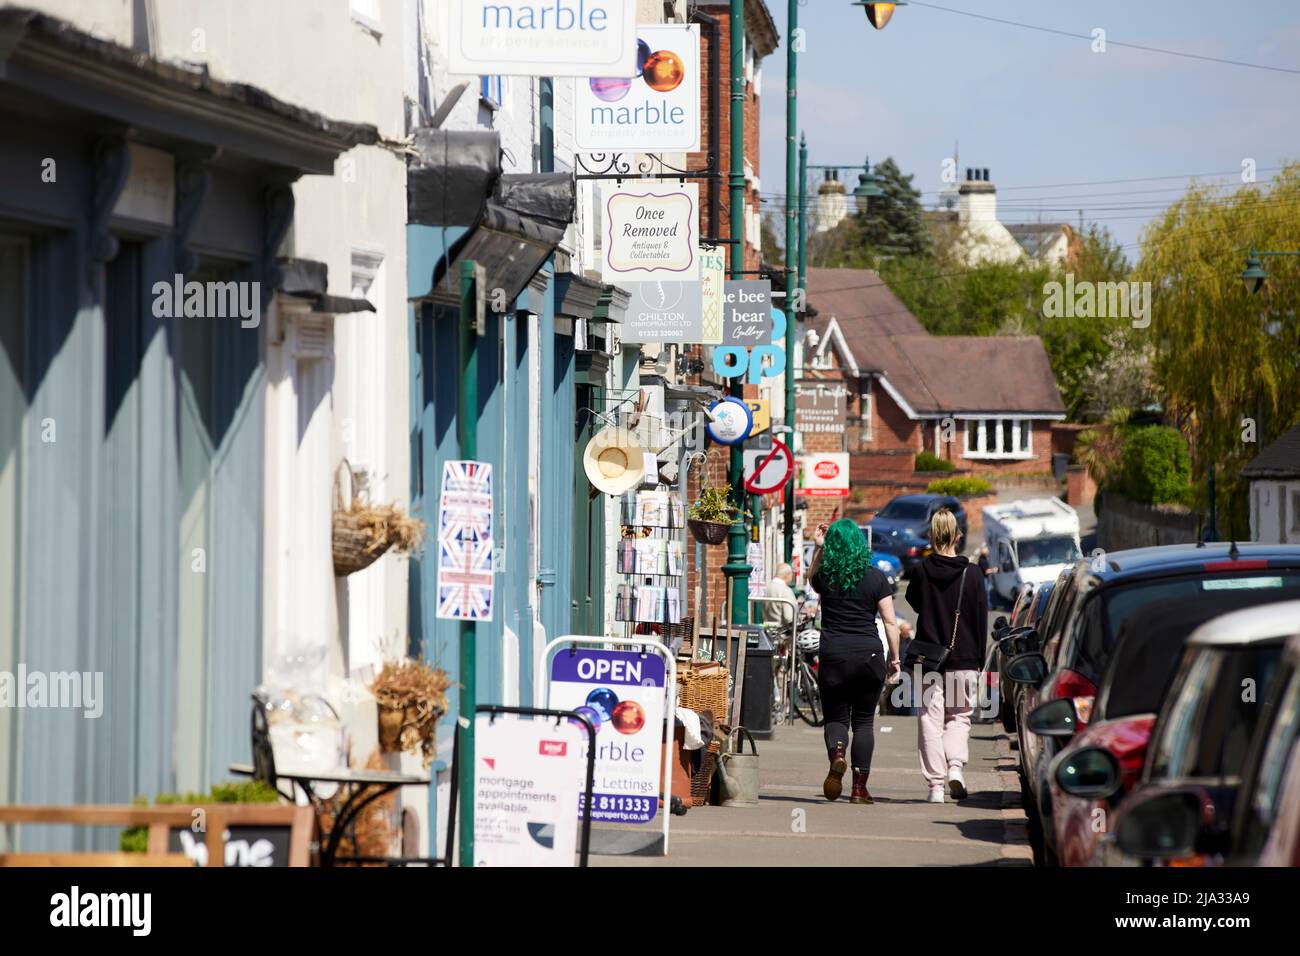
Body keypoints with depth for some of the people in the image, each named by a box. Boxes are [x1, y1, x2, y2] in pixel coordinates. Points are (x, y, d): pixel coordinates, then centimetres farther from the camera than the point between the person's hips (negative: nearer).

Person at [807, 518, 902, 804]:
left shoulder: (825, 577, 1)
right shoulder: (876, 578, 0)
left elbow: (811, 579, 27)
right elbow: (890, 622, 0)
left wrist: (818, 548, 22)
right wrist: (894, 658, 7)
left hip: (833, 655, 0)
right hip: (869, 654, 0)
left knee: (836, 717, 10)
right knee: (864, 721, 8)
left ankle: (836, 754, -23)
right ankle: (859, 787, 2)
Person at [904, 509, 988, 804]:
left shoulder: (922, 571, -6)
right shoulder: (970, 575, -5)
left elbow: (913, 601, 14)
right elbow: (982, 620, 0)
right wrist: (978, 661, 7)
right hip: (963, 658, 0)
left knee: (931, 718, 6)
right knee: (959, 715, 15)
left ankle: (935, 784, 2)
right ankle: (955, 766, -6)